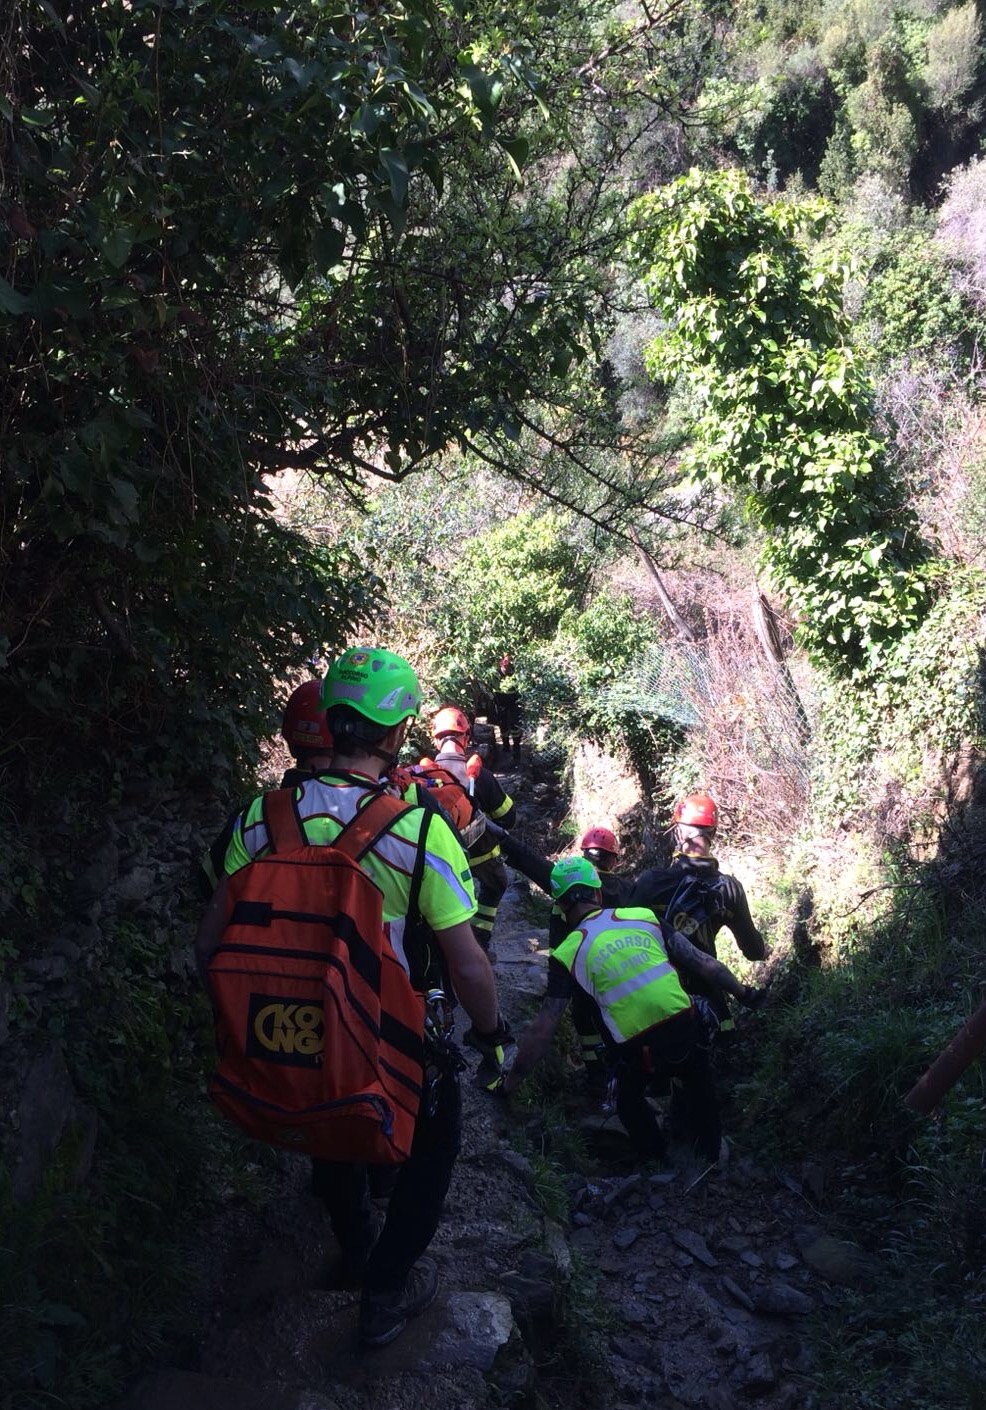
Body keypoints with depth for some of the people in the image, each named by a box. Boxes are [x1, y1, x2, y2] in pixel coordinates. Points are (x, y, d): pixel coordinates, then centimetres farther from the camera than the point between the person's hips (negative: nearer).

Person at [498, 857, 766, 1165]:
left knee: (630, 1099, 31)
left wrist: (509, 1084, 7)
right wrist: (744, 993, 23)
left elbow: (542, 1031, -3)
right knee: (699, 1090, 34)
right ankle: (711, 1154, 48)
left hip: (640, 1051, -3)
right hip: (689, 1031, 3)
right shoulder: (643, 917, 3)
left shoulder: (567, 954, -4)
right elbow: (704, 963, 7)